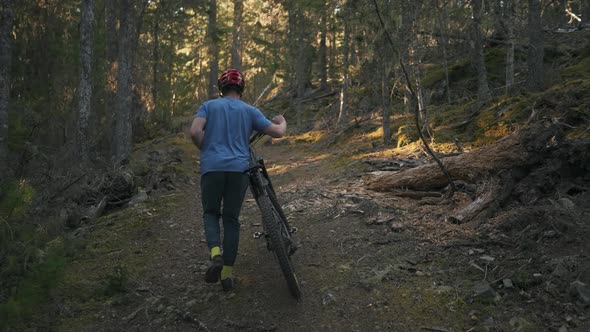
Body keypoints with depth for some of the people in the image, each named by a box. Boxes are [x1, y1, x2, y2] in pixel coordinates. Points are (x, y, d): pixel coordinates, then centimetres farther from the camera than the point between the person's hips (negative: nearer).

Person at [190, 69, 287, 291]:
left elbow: (195, 132, -6)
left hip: (212, 167, 0)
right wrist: (282, 121, 32)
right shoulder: (249, 110, 12)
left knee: (211, 213, 16)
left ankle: (216, 254, -11)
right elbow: (277, 132, 9)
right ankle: (227, 273, 11)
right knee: (231, 218, 10)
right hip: (238, 169, 1)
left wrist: (206, 150, 12)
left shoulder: (209, 106, 11)